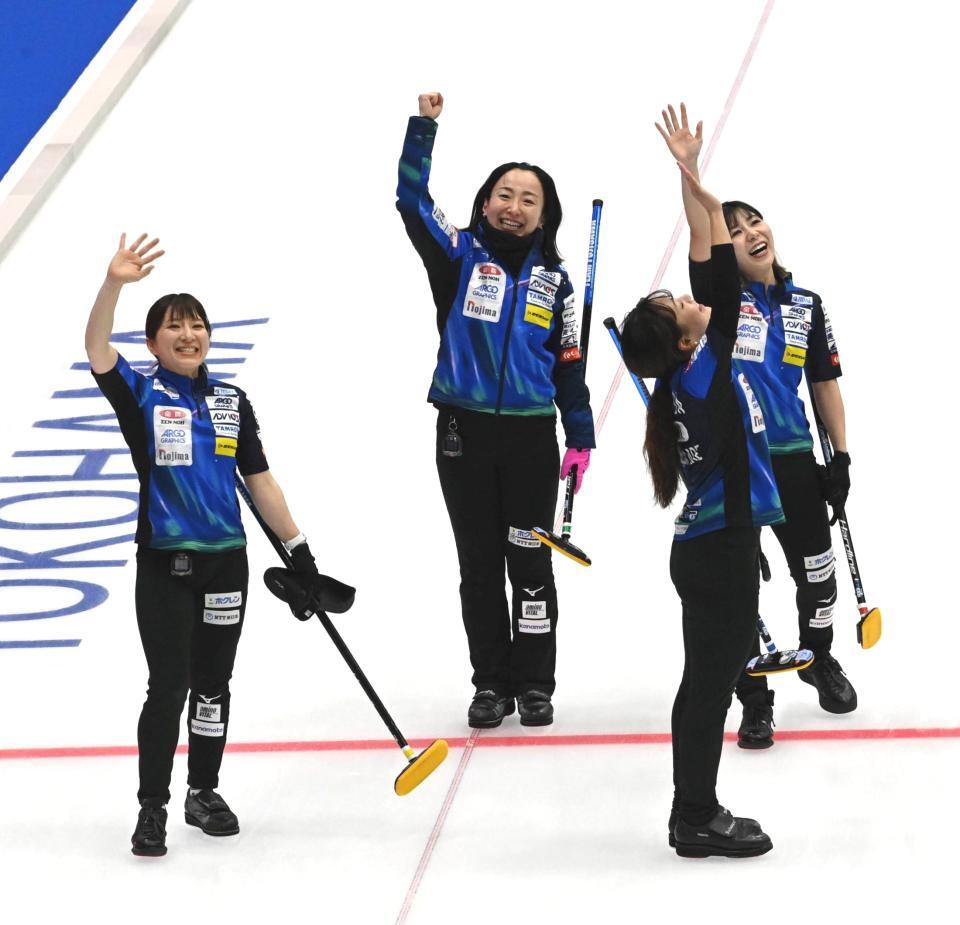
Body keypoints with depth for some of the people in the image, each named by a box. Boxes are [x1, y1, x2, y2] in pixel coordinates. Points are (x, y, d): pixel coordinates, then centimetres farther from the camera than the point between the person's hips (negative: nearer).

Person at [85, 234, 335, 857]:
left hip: (226, 560, 4)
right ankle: (153, 807, 2)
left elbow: (260, 480, 11)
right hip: (165, 564, -4)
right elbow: (98, 350, -22)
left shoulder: (231, 402, 8)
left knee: (214, 684, 12)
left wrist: (299, 549, 7)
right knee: (169, 686, -7)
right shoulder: (141, 395, -4)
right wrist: (114, 285, -36)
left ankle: (205, 792, 27)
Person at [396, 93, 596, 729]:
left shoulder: (553, 279, 5)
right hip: (464, 435, 0)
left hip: (531, 437, 0)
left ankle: (535, 683, 14)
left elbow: (569, 363, 8)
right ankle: (492, 683, 15)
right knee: (479, 563, 7)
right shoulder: (461, 257, 1)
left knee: (530, 560, 4)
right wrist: (424, 128, -23)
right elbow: (412, 201, -13)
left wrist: (582, 438, 5)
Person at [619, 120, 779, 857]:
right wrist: (703, 199, -21)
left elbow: (715, 284, 10)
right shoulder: (703, 376, -18)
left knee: (708, 684, 14)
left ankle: (696, 813, 22)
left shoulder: (694, 374, 4)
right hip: (723, 553, -9)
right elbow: (726, 292, -22)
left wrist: (700, 212, 6)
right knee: (711, 684, -3)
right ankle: (699, 822, 3)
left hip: (711, 548, 9)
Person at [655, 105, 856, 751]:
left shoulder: (805, 305, 6)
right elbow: (701, 238, -20)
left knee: (817, 574, 12)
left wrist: (841, 458, 5)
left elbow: (826, 384, 9)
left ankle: (819, 658, 40)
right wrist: (689, 169, -35)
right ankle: (754, 698, 15)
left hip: (795, 460, 3)